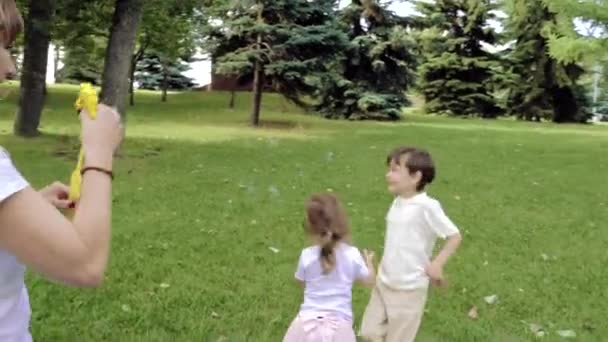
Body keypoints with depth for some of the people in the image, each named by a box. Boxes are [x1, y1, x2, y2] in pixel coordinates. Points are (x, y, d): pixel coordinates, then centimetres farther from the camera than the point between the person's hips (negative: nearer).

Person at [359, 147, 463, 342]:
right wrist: (384, 266, 12)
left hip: (409, 287, -7)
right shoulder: (397, 202, 4)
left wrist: (437, 264, -17)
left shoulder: (426, 206, -19)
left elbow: (455, 236, -14)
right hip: (384, 282, 7)